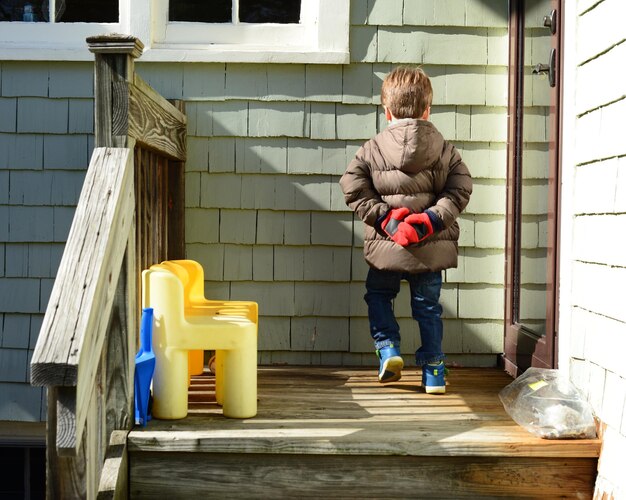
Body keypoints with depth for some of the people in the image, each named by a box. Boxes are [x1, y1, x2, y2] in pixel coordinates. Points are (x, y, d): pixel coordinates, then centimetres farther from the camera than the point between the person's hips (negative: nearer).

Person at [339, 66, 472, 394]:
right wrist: (433, 219, -12)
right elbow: (459, 189, -7)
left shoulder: (372, 149, -3)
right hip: (431, 247, 1)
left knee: (378, 295, 23)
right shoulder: (444, 151, 0)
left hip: (386, 245, -1)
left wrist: (382, 216, -9)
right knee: (428, 306, 14)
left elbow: (353, 189, -8)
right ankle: (433, 370, 17)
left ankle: (388, 349, 8)